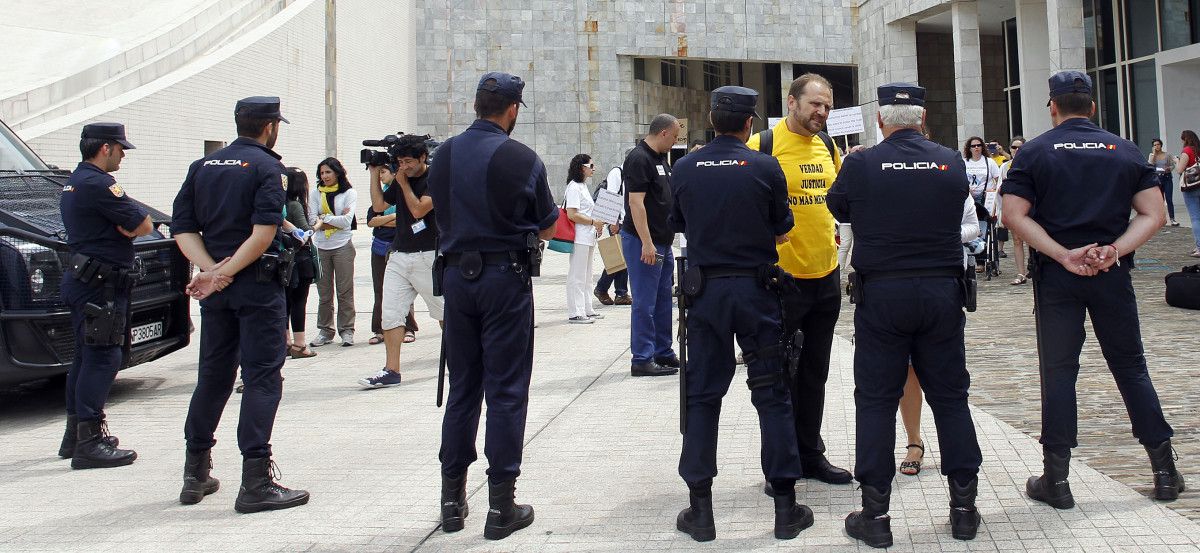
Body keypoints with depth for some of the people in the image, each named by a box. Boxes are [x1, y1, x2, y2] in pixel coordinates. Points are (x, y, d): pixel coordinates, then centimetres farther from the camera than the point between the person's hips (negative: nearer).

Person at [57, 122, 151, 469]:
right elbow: (144, 226, -16)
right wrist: (134, 220, 1)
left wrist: (124, 225, 0)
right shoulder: (99, 184, -16)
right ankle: (89, 443, -10)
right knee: (103, 359, -10)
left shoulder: (74, 182, 19)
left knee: (86, 358, 17)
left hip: (83, 281, 11)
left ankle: (75, 436, 25)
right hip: (100, 285, -11)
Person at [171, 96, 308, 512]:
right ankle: (255, 483, -6)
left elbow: (183, 228, 5)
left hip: (214, 287, 7)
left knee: (213, 375, 15)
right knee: (262, 378, -4)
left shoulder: (202, 166, 12)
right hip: (257, 283, -6)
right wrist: (227, 272, -14)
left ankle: (195, 476, 23)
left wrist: (211, 270, -6)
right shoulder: (266, 166, -7)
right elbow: (264, 232, -20)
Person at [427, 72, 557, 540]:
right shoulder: (523, 159, -10)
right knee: (506, 391, 2)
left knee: (462, 387, 14)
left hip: (456, 276, 5)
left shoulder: (443, 155, 3)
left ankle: (452, 499, 21)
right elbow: (548, 227, -1)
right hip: (506, 278, -4)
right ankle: (501, 507, 6)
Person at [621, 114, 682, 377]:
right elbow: (636, 203, -21)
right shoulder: (638, 159, -15)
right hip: (643, 242, -10)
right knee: (645, 303, -6)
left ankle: (663, 353, 24)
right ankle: (642, 360, 0)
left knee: (663, 300, 14)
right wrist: (646, 243, -25)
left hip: (662, 242, 10)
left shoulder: (661, 159, 16)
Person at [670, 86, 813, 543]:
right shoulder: (765, 168, -8)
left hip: (705, 289, 2)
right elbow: (781, 232, 1)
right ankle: (786, 508, 12)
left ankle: (700, 510, 12)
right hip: (755, 289, -2)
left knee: (702, 396, 9)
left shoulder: (684, 168, -1)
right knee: (772, 396, 6)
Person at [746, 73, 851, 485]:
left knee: (815, 374, 15)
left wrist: (828, 234, 11)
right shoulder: (762, 146, -10)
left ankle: (811, 455, 28)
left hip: (826, 276, 6)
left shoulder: (828, 147, 9)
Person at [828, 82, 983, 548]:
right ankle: (964, 506, 20)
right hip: (942, 293, 3)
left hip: (881, 295, -2)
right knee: (950, 396, 12)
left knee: (876, 400, 5)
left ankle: (875, 513, 9)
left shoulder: (861, 165, -7)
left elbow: (838, 208, 11)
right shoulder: (952, 163, 0)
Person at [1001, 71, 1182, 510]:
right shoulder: (1124, 150, 6)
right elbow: (1154, 214, -2)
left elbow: (1014, 215, -12)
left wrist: (1063, 255, -14)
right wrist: (1115, 250, -12)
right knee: (1130, 365, 13)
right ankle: (1165, 471, 19)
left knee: (1058, 371, 3)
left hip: (1056, 275, -2)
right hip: (1112, 274, 2)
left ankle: (1055, 480, 7)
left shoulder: (1035, 152, -1)